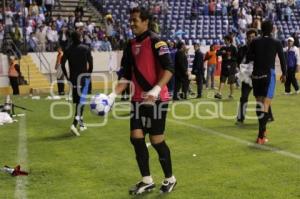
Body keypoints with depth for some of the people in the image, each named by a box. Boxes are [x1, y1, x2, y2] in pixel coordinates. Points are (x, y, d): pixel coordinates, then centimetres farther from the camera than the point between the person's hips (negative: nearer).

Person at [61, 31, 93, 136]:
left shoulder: (68, 50, 4)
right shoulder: (85, 49, -3)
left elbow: (62, 64, -2)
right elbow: (90, 63, -9)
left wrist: (67, 76, 6)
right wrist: (89, 74, 4)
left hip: (73, 78, 4)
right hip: (83, 77, -4)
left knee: (78, 101, 16)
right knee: (81, 101, -7)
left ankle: (81, 123, 26)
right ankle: (74, 124, -22)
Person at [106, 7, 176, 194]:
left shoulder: (156, 41, -10)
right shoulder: (131, 45, 11)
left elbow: (169, 69, -18)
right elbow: (127, 75, 14)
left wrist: (156, 90, -31)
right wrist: (113, 95, 4)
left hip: (157, 99, -7)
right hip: (138, 99, 7)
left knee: (156, 140, -1)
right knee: (136, 138, 4)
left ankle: (170, 179, 21)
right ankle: (147, 181, 19)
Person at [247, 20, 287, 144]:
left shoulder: (255, 42, 3)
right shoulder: (276, 43, 0)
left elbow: (249, 57, 0)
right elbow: (282, 59, 3)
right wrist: (284, 74, 16)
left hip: (256, 75, 3)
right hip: (269, 75, -3)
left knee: (259, 103, 16)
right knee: (265, 105, -7)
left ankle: (262, 129, 31)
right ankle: (261, 136, -15)